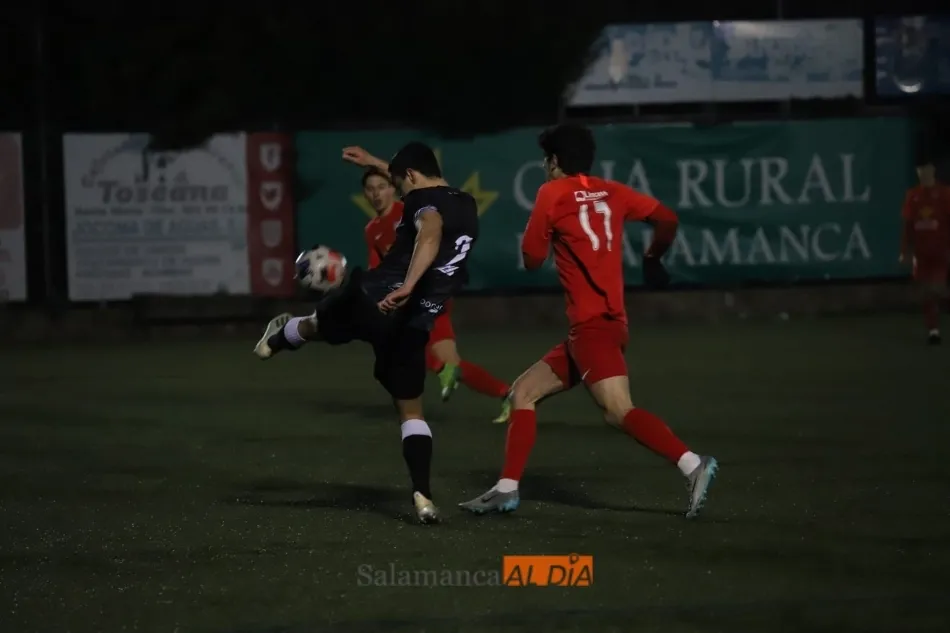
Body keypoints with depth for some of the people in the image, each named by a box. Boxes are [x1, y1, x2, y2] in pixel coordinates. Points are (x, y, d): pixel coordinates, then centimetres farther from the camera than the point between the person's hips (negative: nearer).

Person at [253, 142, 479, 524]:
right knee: (411, 411, 14)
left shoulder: (424, 201, -5)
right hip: (414, 324, 5)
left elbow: (430, 233, -29)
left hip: (374, 299, -5)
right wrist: (378, 165, 52)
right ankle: (422, 496, -3)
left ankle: (275, 341, 61)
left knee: (316, 325, 30)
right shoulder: (466, 206, 19)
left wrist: (406, 287, -41)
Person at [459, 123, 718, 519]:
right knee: (523, 392, 14)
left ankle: (692, 465, -35)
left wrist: (547, 233, 21)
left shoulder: (553, 193, -3)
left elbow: (532, 259, 0)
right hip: (590, 329, 9)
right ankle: (507, 489, 11)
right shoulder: (611, 193, 14)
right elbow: (667, 219, 12)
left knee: (619, 410, -22)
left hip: (592, 324, -9)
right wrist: (653, 259, 28)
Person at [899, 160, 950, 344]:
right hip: (921, 251, 3)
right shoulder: (912, 195, 5)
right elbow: (907, 224, 7)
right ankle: (933, 329, 10)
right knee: (926, 292, 4)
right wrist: (905, 251, 4)